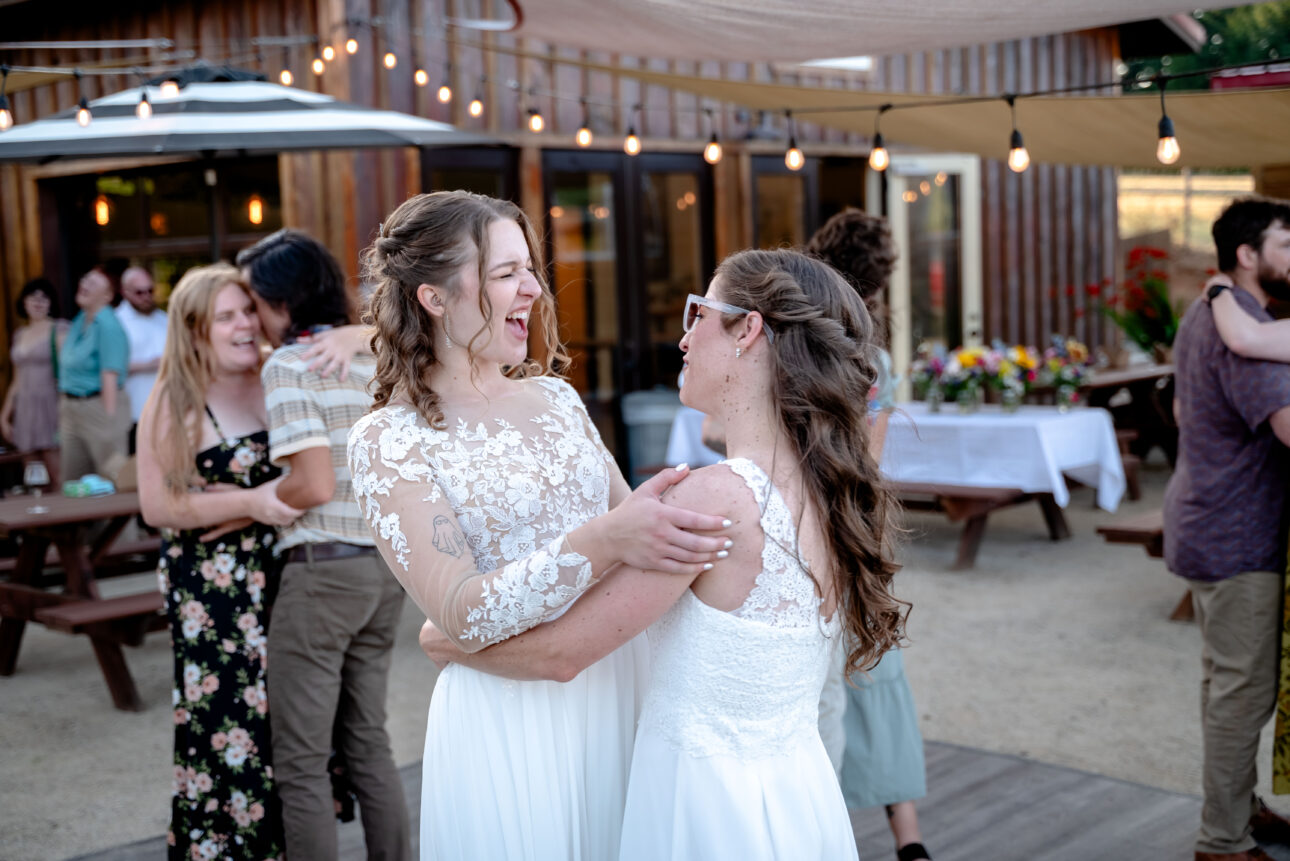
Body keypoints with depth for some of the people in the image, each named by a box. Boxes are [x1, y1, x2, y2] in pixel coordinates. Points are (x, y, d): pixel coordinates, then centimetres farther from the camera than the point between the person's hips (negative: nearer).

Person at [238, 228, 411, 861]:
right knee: (368, 743, 19)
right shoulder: (374, 356, 11)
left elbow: (314, 485, -19)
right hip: (386, 567, 8)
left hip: (323, 567, -8)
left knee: (300, 762, 3)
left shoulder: (289, 364, -11)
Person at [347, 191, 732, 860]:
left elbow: (627, 517, 14)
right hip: (510, 721, -5)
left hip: (620, 683, 6)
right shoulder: (389, 441, -10)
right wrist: (604, 541, -33)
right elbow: (462, 615, -21)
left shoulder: (556, 397, 7)